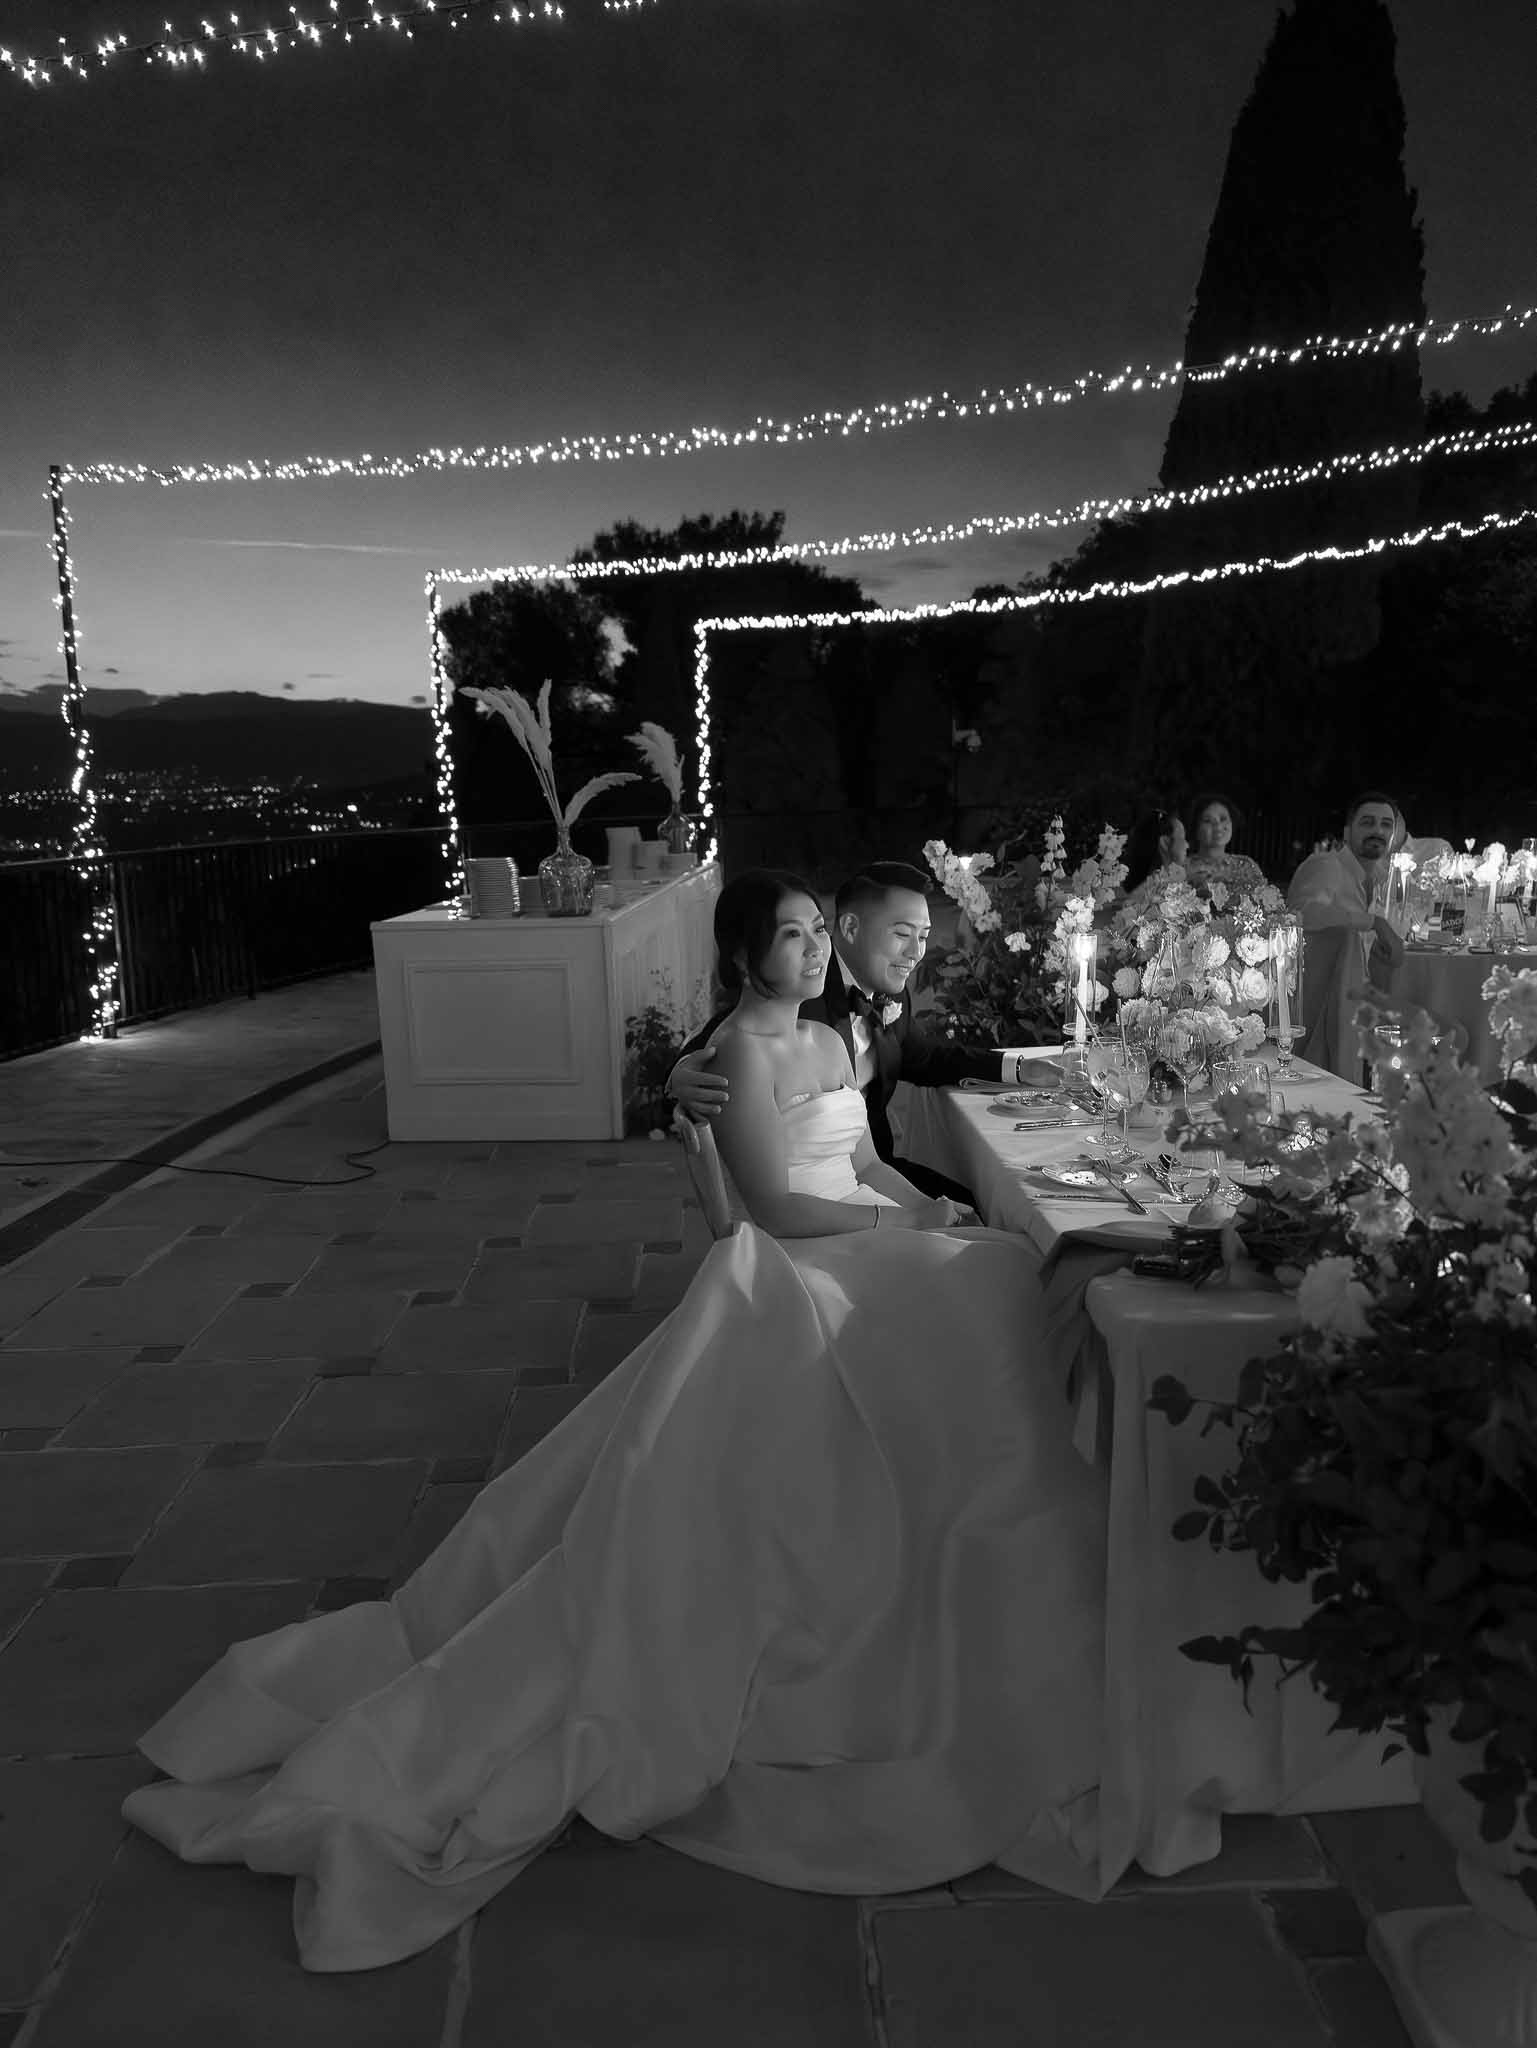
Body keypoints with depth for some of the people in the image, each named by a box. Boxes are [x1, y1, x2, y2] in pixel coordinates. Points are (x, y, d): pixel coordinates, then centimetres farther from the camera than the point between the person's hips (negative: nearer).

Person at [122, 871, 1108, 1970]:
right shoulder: (740, 1053, -8)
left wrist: (923, 1202, 5)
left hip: (873, 1265, 8)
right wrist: (901, 1222, -11)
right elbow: (777, 1204, -14)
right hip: (797, 1281, -8)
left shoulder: (833, 1042, 19)